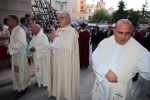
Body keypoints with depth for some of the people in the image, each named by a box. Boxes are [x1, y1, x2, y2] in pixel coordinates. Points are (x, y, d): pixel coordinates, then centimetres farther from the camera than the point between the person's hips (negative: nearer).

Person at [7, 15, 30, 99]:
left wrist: (10, 46, -19)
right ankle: (19, 86, 35)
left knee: (20, 72, 3)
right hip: (15, 54, 9)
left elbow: (22, 44, -27)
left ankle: (22, 89, 19)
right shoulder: (14, 31, 10)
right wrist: (10, 46, 1)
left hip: (20, 55, -9)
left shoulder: (20, 31, -19)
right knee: (17, 72, 19)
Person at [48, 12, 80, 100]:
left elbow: (69, 47, -23)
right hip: (57, 61, 7)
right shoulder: (58, 31, 11)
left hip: (67, 63, -7)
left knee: (66, 81, 5)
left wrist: (57, 39, -14)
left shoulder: (72, 31, -12)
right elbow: (52, 46, 15)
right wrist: (53, 40, -8)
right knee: (58, 79, 16)